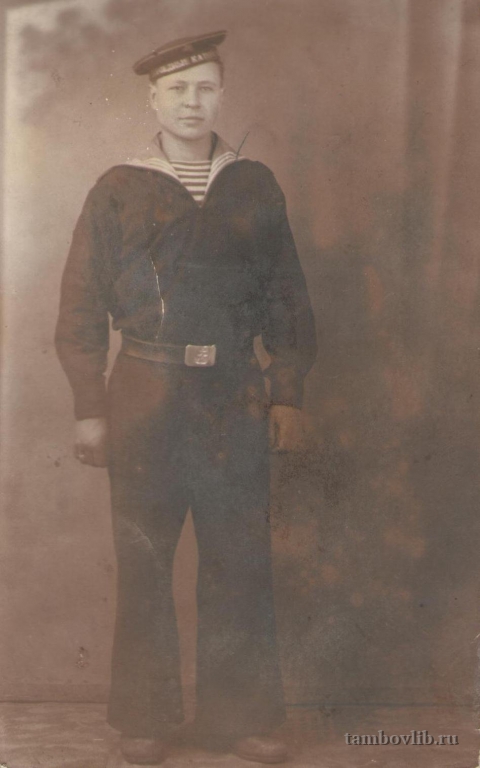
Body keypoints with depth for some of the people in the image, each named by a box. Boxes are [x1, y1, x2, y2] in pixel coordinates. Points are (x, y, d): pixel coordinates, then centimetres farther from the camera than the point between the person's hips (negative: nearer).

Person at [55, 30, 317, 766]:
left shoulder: (256, 185, 8)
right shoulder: (118, 190, 2)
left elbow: (289, 299, 8)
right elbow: (81, 307, 1)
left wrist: (288, 395, 2)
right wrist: (90, 409, -5)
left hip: (237, 398, 2)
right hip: (145, 398, -1)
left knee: (242, 564, 6)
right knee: (143, 566, 6)